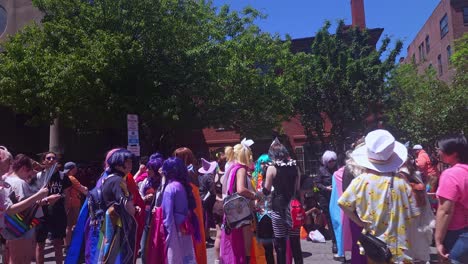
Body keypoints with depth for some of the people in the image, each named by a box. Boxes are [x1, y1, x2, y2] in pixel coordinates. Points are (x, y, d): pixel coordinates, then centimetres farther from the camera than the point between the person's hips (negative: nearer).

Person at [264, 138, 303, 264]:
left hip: (278, 208, -4)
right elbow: (297, 189, 11)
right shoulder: (295, 167, 6)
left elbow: (266, 191, -2)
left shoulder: (272, 168, -6)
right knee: (295, 242, 10)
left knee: (280, 243, 4)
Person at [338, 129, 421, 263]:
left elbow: (344, 204, -12)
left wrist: (361, 223, -3)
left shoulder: (361, 181, -12)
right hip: (397, 244, 0)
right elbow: (411, 215, -4)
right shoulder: (401, 182, -10)